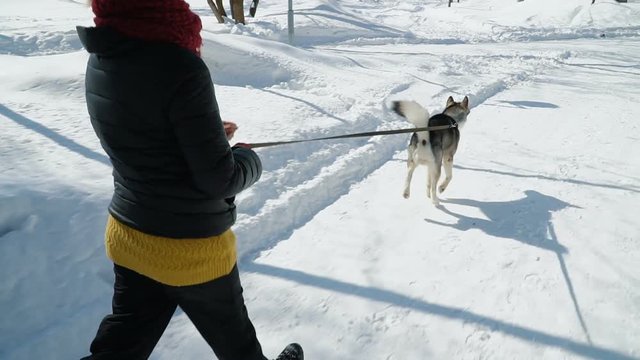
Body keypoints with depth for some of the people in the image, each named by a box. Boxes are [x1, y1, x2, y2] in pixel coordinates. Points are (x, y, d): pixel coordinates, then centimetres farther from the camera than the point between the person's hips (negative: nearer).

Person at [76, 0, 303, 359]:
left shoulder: (101, 59, -3)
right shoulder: (178, 67, -28)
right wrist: (250, 158, -2)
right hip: (191, 247, -6)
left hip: (128, 235, 7)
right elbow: (218, 179, -22)